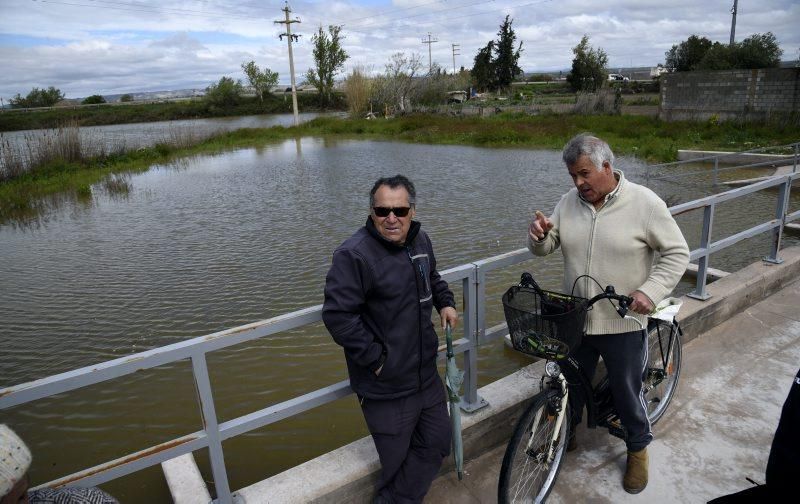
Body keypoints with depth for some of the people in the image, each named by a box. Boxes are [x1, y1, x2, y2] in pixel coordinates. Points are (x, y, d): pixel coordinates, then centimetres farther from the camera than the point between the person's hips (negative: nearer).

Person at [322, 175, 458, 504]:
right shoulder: (354, 254, -21)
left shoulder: (420, 240, 3)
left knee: (437, 443, 20)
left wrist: (445, 302, 10)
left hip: (426, 374, 8)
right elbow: (338, 314, -25)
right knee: (396, 461, 9)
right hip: (386, 386, -7)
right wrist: (376, 359, -20)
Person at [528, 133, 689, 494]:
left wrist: (650, 291, -21)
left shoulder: (643, 203, -13)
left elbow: (677, 253, -7)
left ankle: (638, 449, 41)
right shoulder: (568, 203, -1)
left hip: (623, 323, -3)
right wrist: (538, 234, -20)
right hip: (575, 319, 3)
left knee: (627, 392, 14)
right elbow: (544, 249, 3)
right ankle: (565, 435, 45)